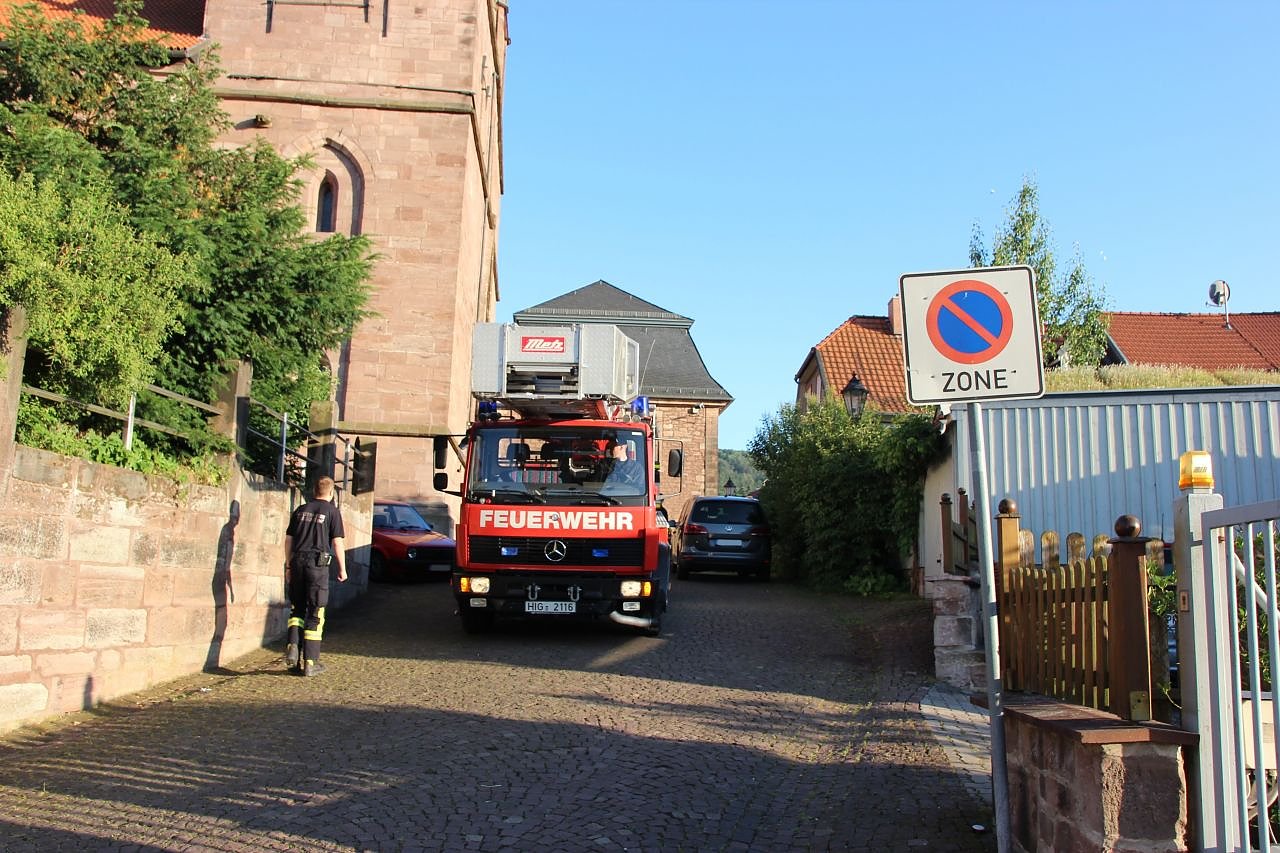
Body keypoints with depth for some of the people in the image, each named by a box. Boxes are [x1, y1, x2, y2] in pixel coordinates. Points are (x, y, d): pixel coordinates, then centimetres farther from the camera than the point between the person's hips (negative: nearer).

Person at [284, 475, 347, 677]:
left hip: (298, 562, 4)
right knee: (315, 614, 2)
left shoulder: (301, 510, 13)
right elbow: (337, 542, -5)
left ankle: (292, 646, -4)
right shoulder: (332, 511, -1)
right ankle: (310, 662, 4)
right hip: (318, 563, -4)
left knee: (297, 608, 17)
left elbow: (288, 539, 14)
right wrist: (342, 569, 3)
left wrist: (288, 566, 20)